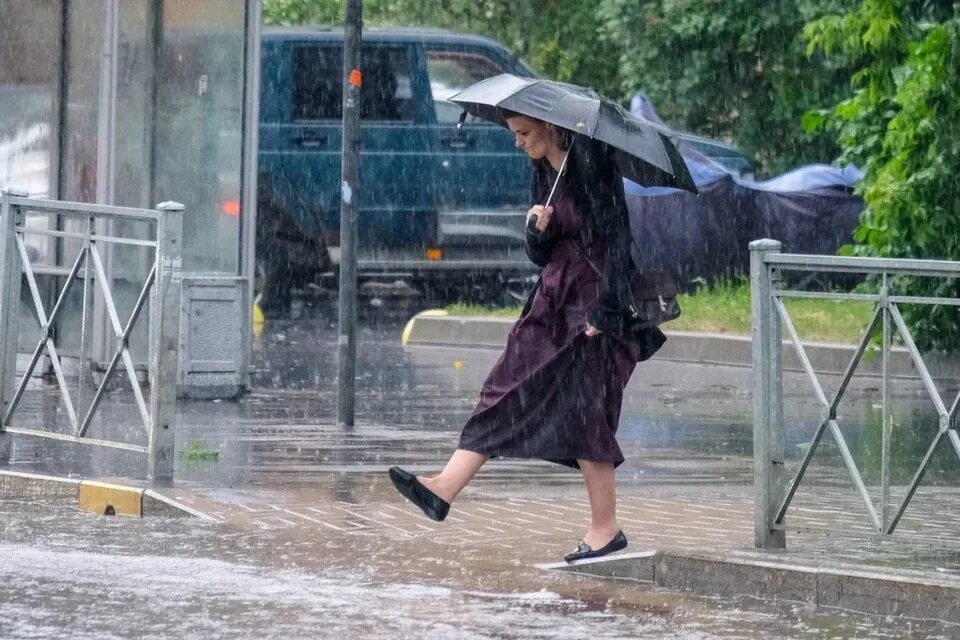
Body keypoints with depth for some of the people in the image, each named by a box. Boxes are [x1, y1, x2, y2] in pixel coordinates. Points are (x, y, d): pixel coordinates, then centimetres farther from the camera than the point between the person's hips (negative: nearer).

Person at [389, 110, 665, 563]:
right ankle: (445, 489, -11)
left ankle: (606, 529, 2)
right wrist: (537, 231, -8)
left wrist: (604, 310, -21)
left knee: (583, 412, -7)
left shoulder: (593, 168, -13)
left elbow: (617, 240, -16)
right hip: (552, 303, 8)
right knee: (506, 392, -2)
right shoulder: (544, 175, 11)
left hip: (593, 302, -8)